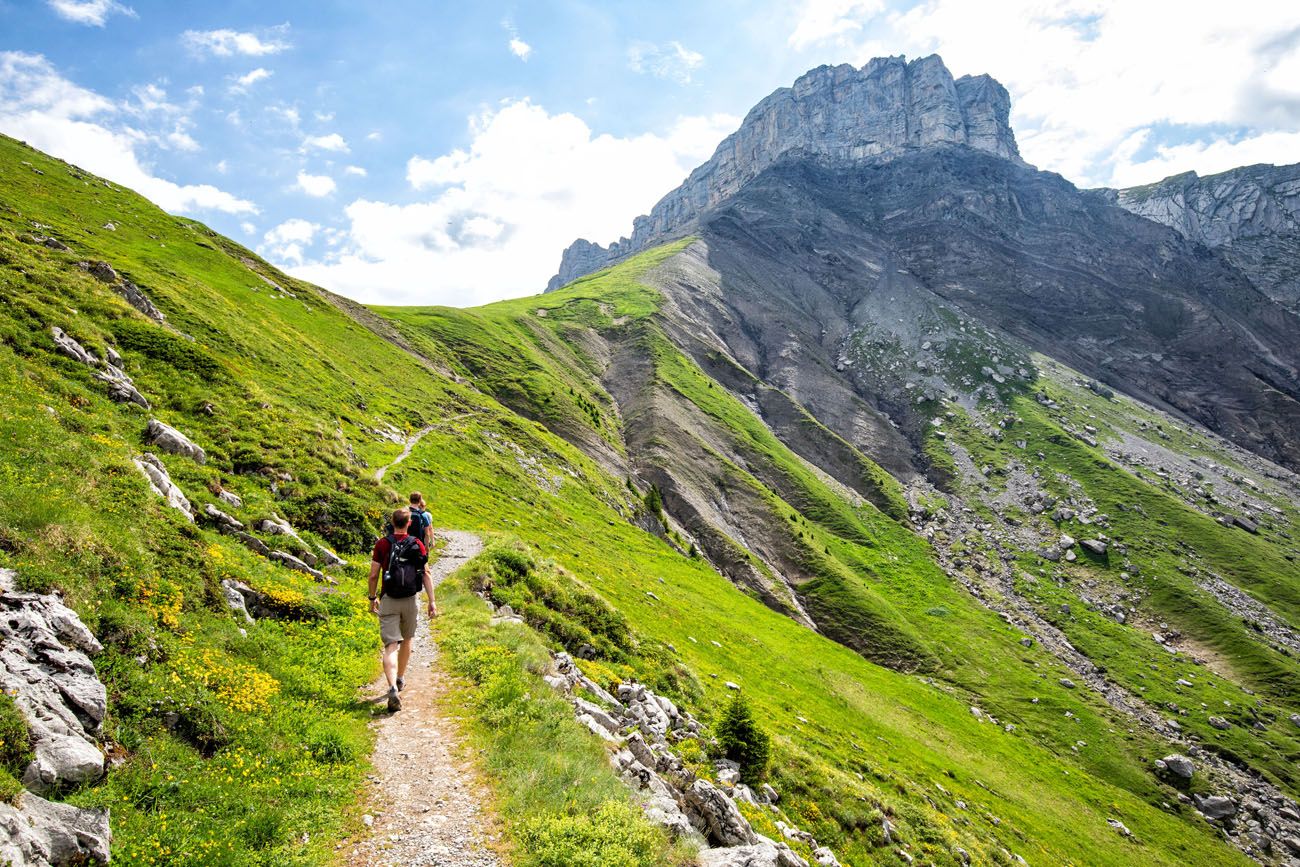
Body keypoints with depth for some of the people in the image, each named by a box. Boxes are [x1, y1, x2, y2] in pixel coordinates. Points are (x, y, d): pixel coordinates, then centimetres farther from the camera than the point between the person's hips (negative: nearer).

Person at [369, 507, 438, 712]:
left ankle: (393, 688, -23)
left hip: (388, 601, -2)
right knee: (407, 639, 24)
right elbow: (426, 574, -4)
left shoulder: (382, 544, -3)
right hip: (410, 600, 2)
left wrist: (373, 598, 12)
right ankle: (400, 678, 39)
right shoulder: (417, 545, -1)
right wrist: (432, 601, -1)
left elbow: (373, 575, -2)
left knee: (391, 646, -6)